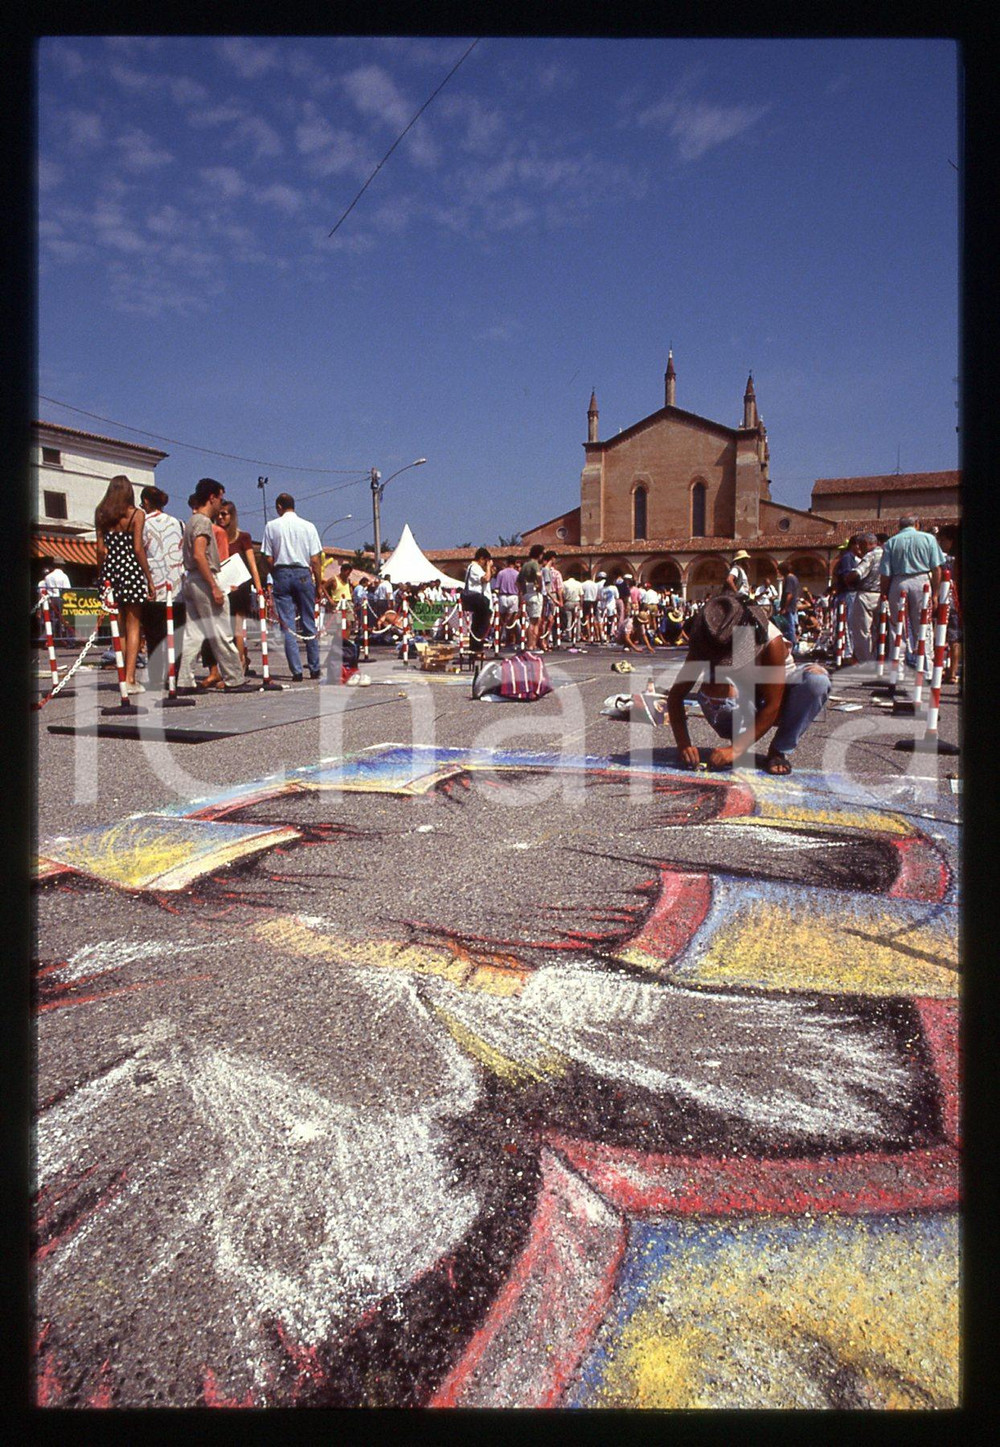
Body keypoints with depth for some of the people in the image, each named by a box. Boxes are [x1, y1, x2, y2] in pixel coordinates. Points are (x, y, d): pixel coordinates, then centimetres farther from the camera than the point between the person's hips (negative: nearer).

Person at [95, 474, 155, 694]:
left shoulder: (101, 515, 9)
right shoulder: (136, 514, -2)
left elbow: (101, 549, 5)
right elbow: (138, 549, -8)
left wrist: (102, 575, 12)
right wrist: (149, 579, -4)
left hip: (110, 569, 4)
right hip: (131, 569, -4)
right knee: (133, 625, -1)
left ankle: (123, 677, 14)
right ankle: (130, 679, -8)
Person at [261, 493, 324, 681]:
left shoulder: (271, 526, 2)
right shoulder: (308, 526, 3)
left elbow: (268, 558, 1)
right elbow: (315, 560, 0)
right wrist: (319, 583, 7)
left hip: (281, 574, -1)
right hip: (303, 574, 1)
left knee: (287, 625, 1)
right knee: (309, 623, 9)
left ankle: (297, 671, -4)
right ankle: (314, 669, 13)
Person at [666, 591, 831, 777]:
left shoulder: (771, 643, -29)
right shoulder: (707, 644, -22)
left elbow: (772, 706, -29)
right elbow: (676, 695, -20)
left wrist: (737, 749, -36)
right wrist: (684, 743, -34)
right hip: (738, 710, 0)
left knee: (817, 679, -31)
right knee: (711, 688, -36)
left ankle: (780, 751, -15)